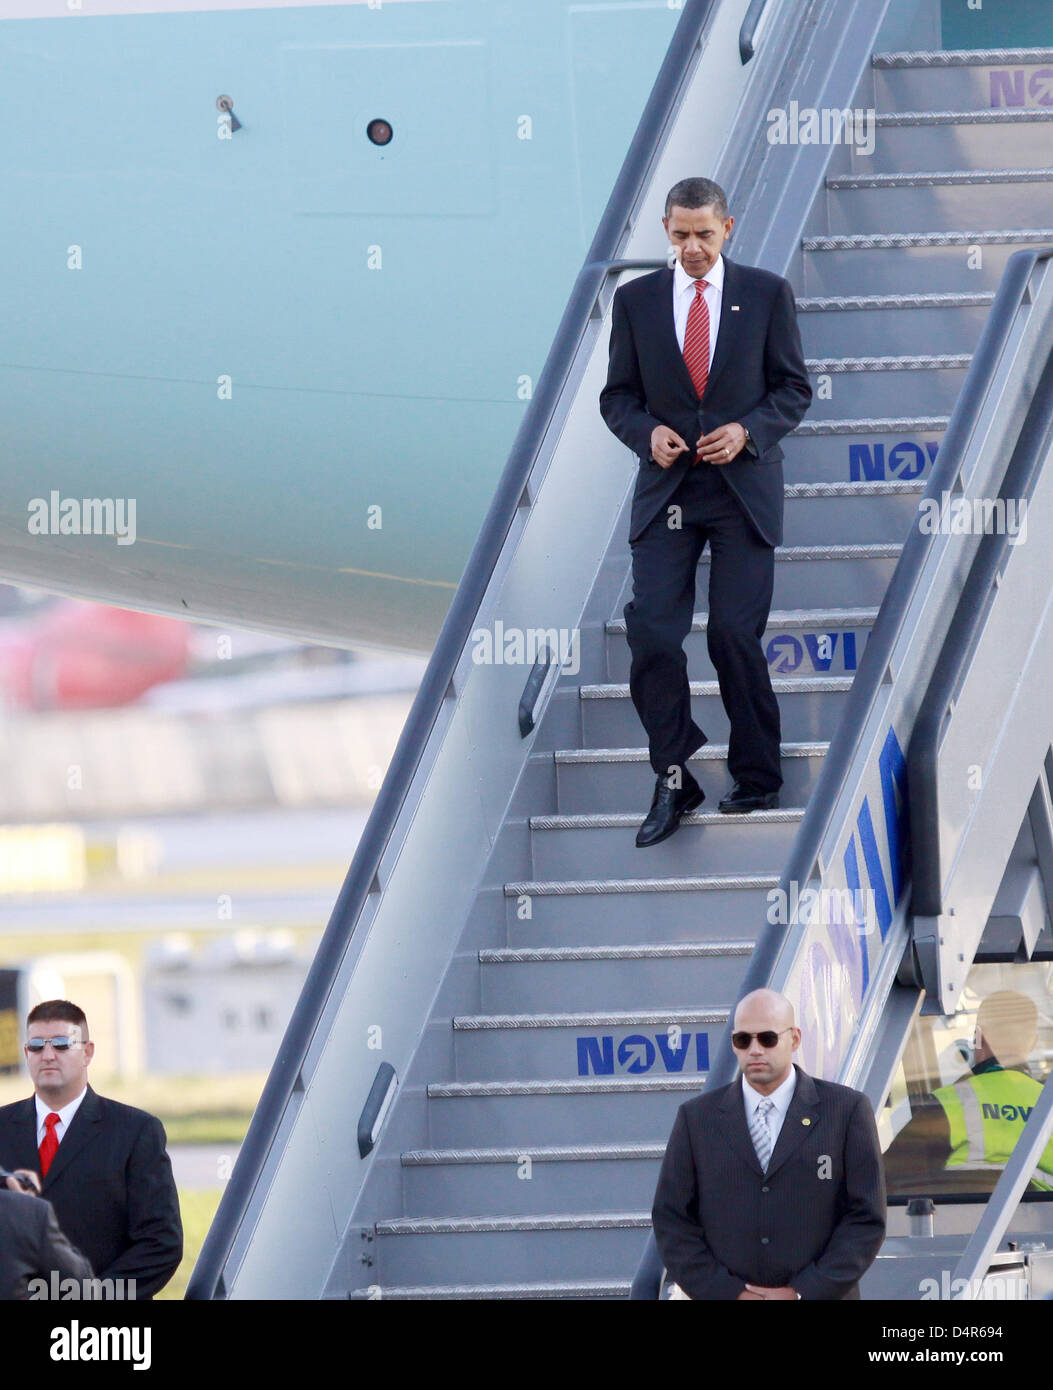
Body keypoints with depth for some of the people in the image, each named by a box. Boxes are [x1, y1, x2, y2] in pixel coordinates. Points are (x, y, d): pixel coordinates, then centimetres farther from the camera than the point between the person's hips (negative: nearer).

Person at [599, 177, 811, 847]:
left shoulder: (767, 293, 2)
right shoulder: (636, 299, 6)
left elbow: (794, 387, 5)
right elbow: (618, 395, 10)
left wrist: (748, 431, -12)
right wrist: (648, 432, -10)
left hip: (744, 488, -2)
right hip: (666, 490, 2)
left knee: (736, 635, -4)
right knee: (652, 634, -10)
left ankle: (757, 779, 13)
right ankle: (673, 783, 1)